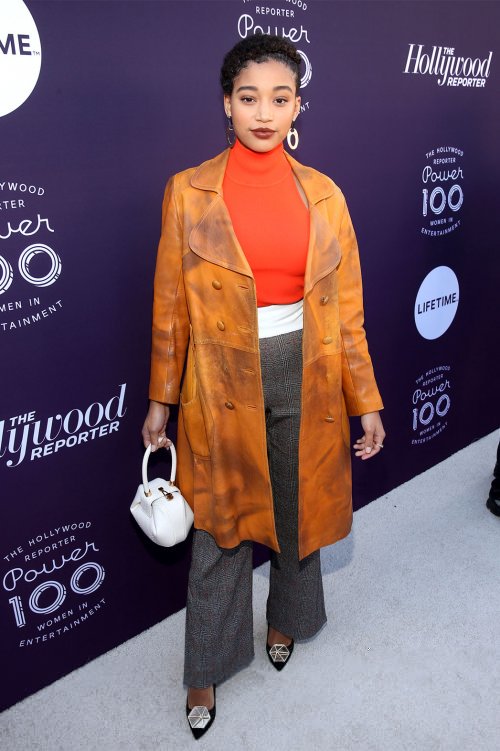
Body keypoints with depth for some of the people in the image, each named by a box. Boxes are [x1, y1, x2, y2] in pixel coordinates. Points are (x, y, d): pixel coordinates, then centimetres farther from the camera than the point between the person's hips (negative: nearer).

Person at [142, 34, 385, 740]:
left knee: (298, 511, 18)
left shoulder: (324, 195, 2)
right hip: (222, 381, -2)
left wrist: (367, 401, 2)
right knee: (221, 529, 9)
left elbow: (346, 307, 3)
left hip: (306, 376, 2)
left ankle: (286, 621, 47)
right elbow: (171, 306, -1)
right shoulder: (188, 191, -3)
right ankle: (207, 669, 32)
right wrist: (161, 401, 1)